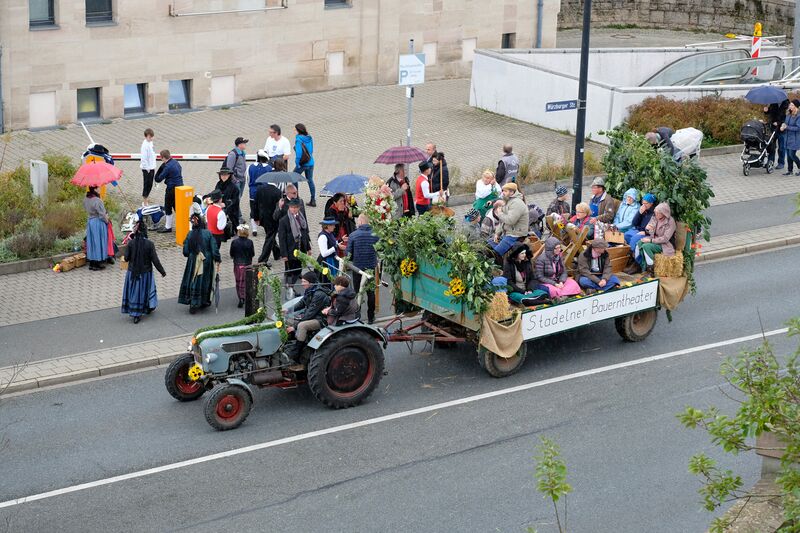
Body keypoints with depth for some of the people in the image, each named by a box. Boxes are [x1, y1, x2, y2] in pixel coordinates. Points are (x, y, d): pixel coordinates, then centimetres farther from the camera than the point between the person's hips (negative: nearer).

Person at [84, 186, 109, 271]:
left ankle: (91, 263, 19)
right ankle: (97, 264, 7)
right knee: (98, 243, 2)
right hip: (98, 223, -8)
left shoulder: (85, 200, 2)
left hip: (90, 222, 8)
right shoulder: (97, 201, -23)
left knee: (91, 242, 14)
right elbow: (102, 214, -19)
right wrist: (106, 220, -2)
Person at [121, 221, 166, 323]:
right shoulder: (149, 244, -17)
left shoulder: (131, 243, -13)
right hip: (145, 273, -1)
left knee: (134, 291, 14)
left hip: (132, 273, 1)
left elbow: (126, 258, -7)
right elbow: (155, 260, -13)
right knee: (144, 290, 20)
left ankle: (135, 315, 16)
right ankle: (148, 308, 40)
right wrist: (162, 271, 0)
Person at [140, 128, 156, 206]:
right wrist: (147, 168, -19)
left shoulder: (151, 143, 8)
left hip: (152, 167, 8)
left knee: (150, 184, 15)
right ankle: (144, 201, 7)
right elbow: (144, 158, -21)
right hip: (147, 169, -8)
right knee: (146, 184, 0)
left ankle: (146, 197, 29)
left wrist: (153, 167, 15)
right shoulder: (145, 145, -19)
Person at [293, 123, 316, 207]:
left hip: (302, 163, -7)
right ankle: (313, 200, 13)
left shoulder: (299, 140, -17)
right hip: (310, 163, 7)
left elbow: (299, 153, -23)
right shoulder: (310, 139, 4)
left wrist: (297, 164, -16)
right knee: (310, 180, 13)